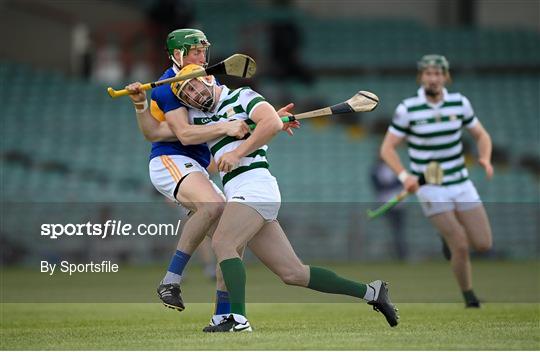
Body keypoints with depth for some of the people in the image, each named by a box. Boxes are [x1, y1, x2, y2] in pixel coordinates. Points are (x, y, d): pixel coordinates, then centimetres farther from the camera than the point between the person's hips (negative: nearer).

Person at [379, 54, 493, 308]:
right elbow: (387, 149, -7)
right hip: (430, 189, -4)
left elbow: (481, 135, 10)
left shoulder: (459, 103, 0)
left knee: (483, 245, 0)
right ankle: (468, 295, 11)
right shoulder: (407, 109, -10)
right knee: (461, 247, -13)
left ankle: (450, 235, 31)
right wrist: (404, 176, -24)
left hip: (461, 184, 4)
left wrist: (485, 159, -11)